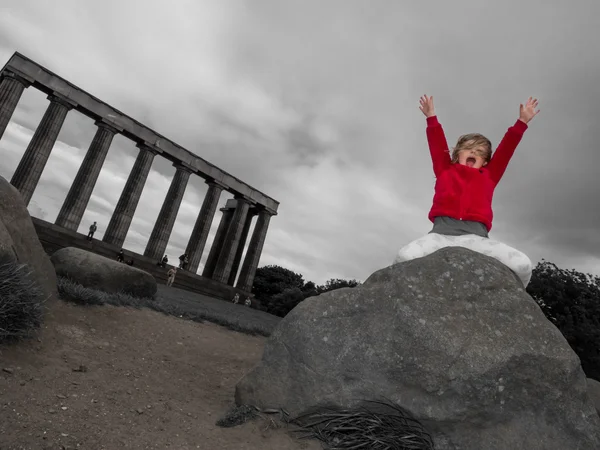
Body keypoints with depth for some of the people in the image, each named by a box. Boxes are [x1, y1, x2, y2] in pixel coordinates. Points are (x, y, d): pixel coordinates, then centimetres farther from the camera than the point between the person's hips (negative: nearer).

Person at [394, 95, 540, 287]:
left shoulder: (488, 176, 28)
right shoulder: (445, 171, 26)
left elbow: (506, 150, 31)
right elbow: (437, 145, 28)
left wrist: (521, 122, 31)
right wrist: (431, 118, 28)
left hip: (476, 236, 2)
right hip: (442, 231, -1)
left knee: (523, 265, -23)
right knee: (405, 256, -32)